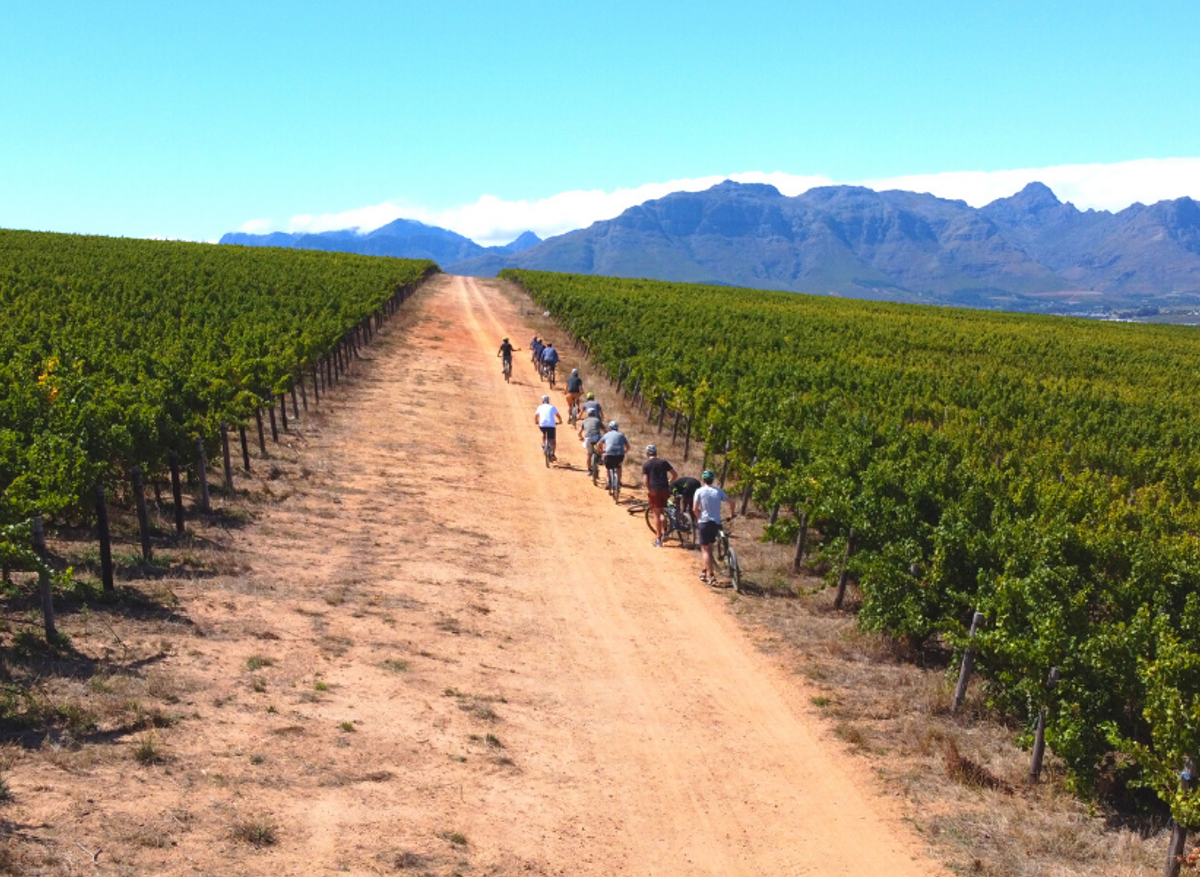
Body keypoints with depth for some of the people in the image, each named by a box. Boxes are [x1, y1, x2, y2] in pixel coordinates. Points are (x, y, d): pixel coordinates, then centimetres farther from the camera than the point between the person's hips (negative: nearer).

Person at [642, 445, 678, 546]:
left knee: (656, 514, 2)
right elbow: (674, 474, 5)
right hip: (665, 490, 3)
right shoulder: (663, 462, 8)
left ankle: (659, 540, 3)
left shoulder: (646, 464, -1)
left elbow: (645, 480, -9)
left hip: (654, 491, -3)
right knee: (662, 512, 21)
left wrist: (648, 490, 5)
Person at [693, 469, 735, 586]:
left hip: (704, 522, -4)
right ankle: (705, 571, 27)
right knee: (709, 547, 20)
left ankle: (711, 575, -5)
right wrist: (731, 515, 19)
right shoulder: (718, 491, 5)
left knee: (705, 549, 1)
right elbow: (731, 502, 3)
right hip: (716, 523, 4)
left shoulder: (700, 491, -5)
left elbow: (695, 509, -10)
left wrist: (700, 518, 6)